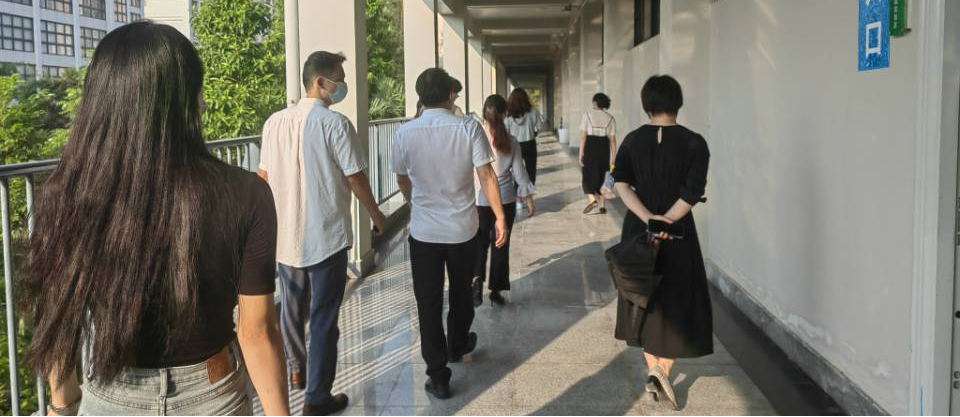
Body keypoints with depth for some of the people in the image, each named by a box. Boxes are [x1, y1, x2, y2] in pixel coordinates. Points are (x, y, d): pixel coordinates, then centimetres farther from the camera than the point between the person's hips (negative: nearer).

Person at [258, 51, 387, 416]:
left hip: (285, 233, 6)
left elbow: (263, 177, 10)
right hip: (326, 235, -6)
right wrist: (376, 215, 5)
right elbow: (355, 179, -11)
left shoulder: (275, 122, 3)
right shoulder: (335, 123, -14)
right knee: (323, 316, 2)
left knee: (292, 306, 22)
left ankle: (296, 369, 43)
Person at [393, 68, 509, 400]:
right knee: (461, 293, 23)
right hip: (463, 229, 1)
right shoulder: (469, 127, -11)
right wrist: (500, 217, 0)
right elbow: (487, 176, -11)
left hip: (423, 231, 0)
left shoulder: (405, 133, -6)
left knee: (429, 303, 7)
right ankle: (457, 347, 45)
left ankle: (438, 376, 10)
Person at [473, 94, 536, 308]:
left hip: (479, 200, 0)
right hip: (505, 200, 0)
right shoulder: (511, 142, -6)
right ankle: (496, 290, 18)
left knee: (480, 243, 14)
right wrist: (529, 199, 9)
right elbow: (519, 173, -2)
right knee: (501, 245, 12)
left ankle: (476, 279, -9)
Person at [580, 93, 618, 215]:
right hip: (604, 149, 3)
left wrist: (581, 154, -6)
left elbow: (583, 136, -10)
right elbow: (612, 139, -1)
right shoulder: (610, 118, 3)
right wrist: (613, 158, 3)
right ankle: (602, 206, 14)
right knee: (601, 177, 14)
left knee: (588, 177, 5)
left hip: (590, 148, -3)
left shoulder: (588, 115, -5)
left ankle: (593, 200, -18)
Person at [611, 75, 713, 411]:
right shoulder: (694, 143, -9)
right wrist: (664, 222, -13)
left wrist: (649, 219, -14)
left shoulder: (632, 140, 0)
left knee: (646, 299, 16)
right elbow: (691, 195, -16)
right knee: (677, 304, 8)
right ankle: (662, 370, -5)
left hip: (638, 230, 3)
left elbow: (621, 184, -8)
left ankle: (654, 369, 22)